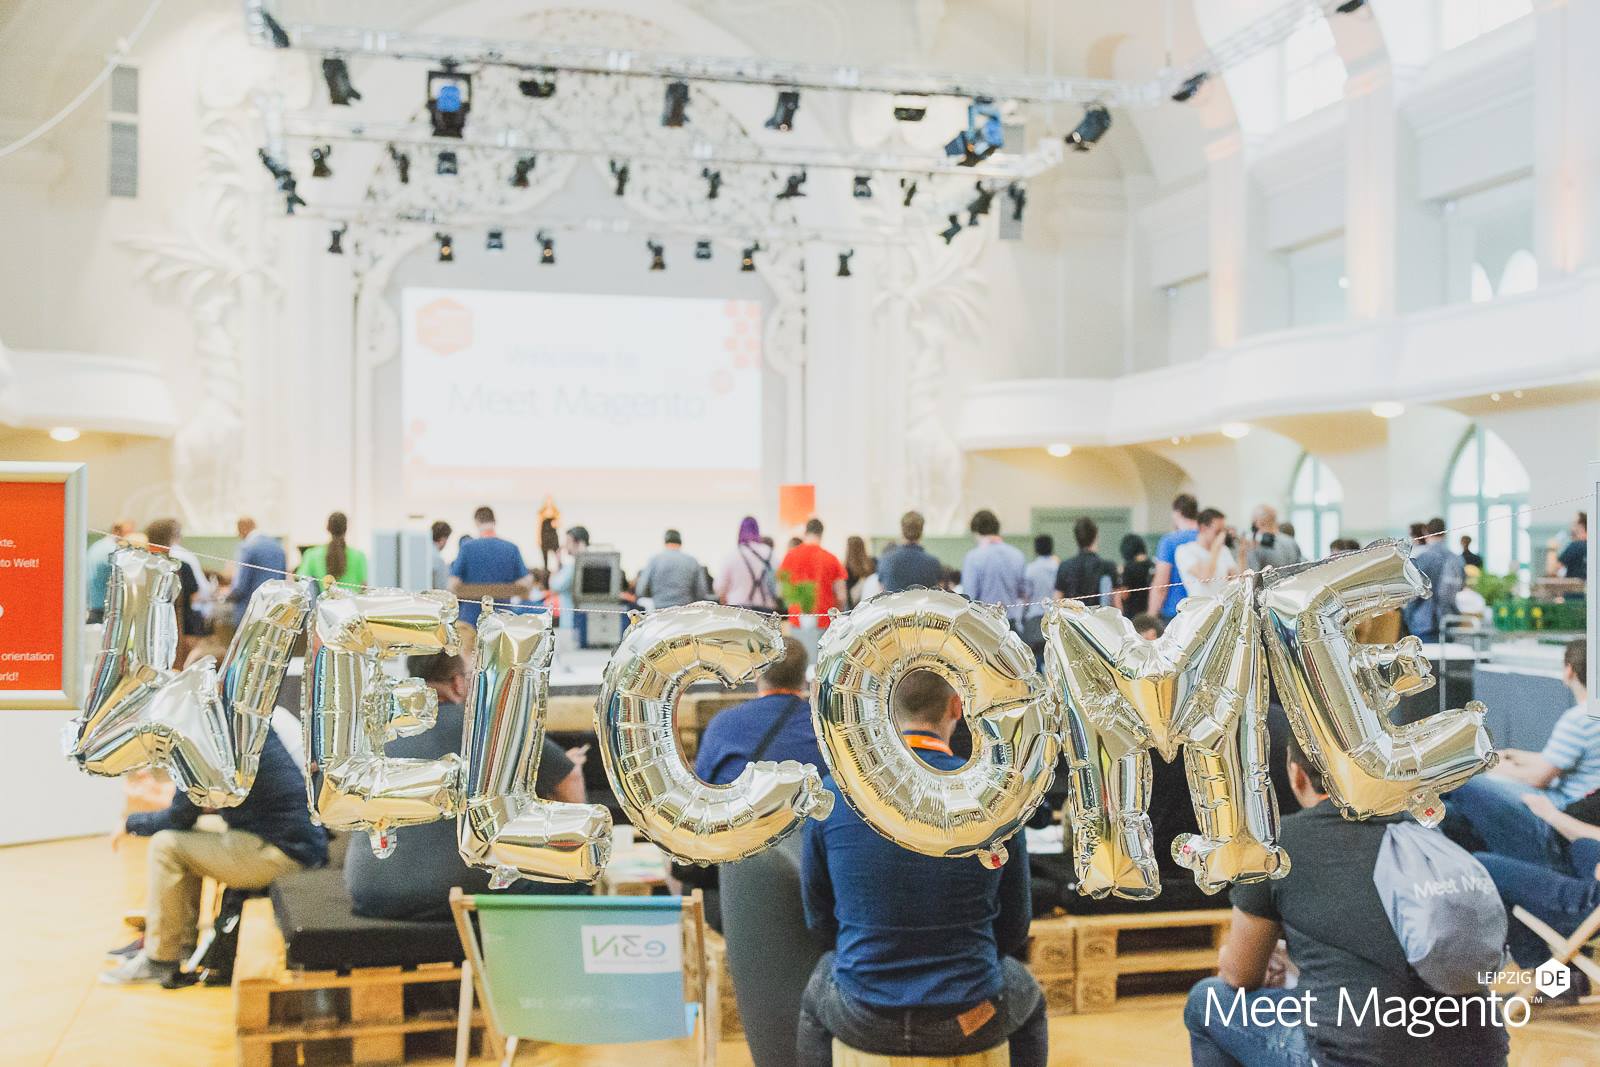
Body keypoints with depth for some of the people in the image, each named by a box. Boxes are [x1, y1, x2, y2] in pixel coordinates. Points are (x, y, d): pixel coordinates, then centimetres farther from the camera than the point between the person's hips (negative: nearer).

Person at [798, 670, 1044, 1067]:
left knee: (815, 1002, 37)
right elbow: (1014, 929, 2)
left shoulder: (831, 793, -9)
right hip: (970, 1023, 0)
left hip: (862, 1021, 0)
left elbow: (819, 918, 5)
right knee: (1029, 1001, 35)